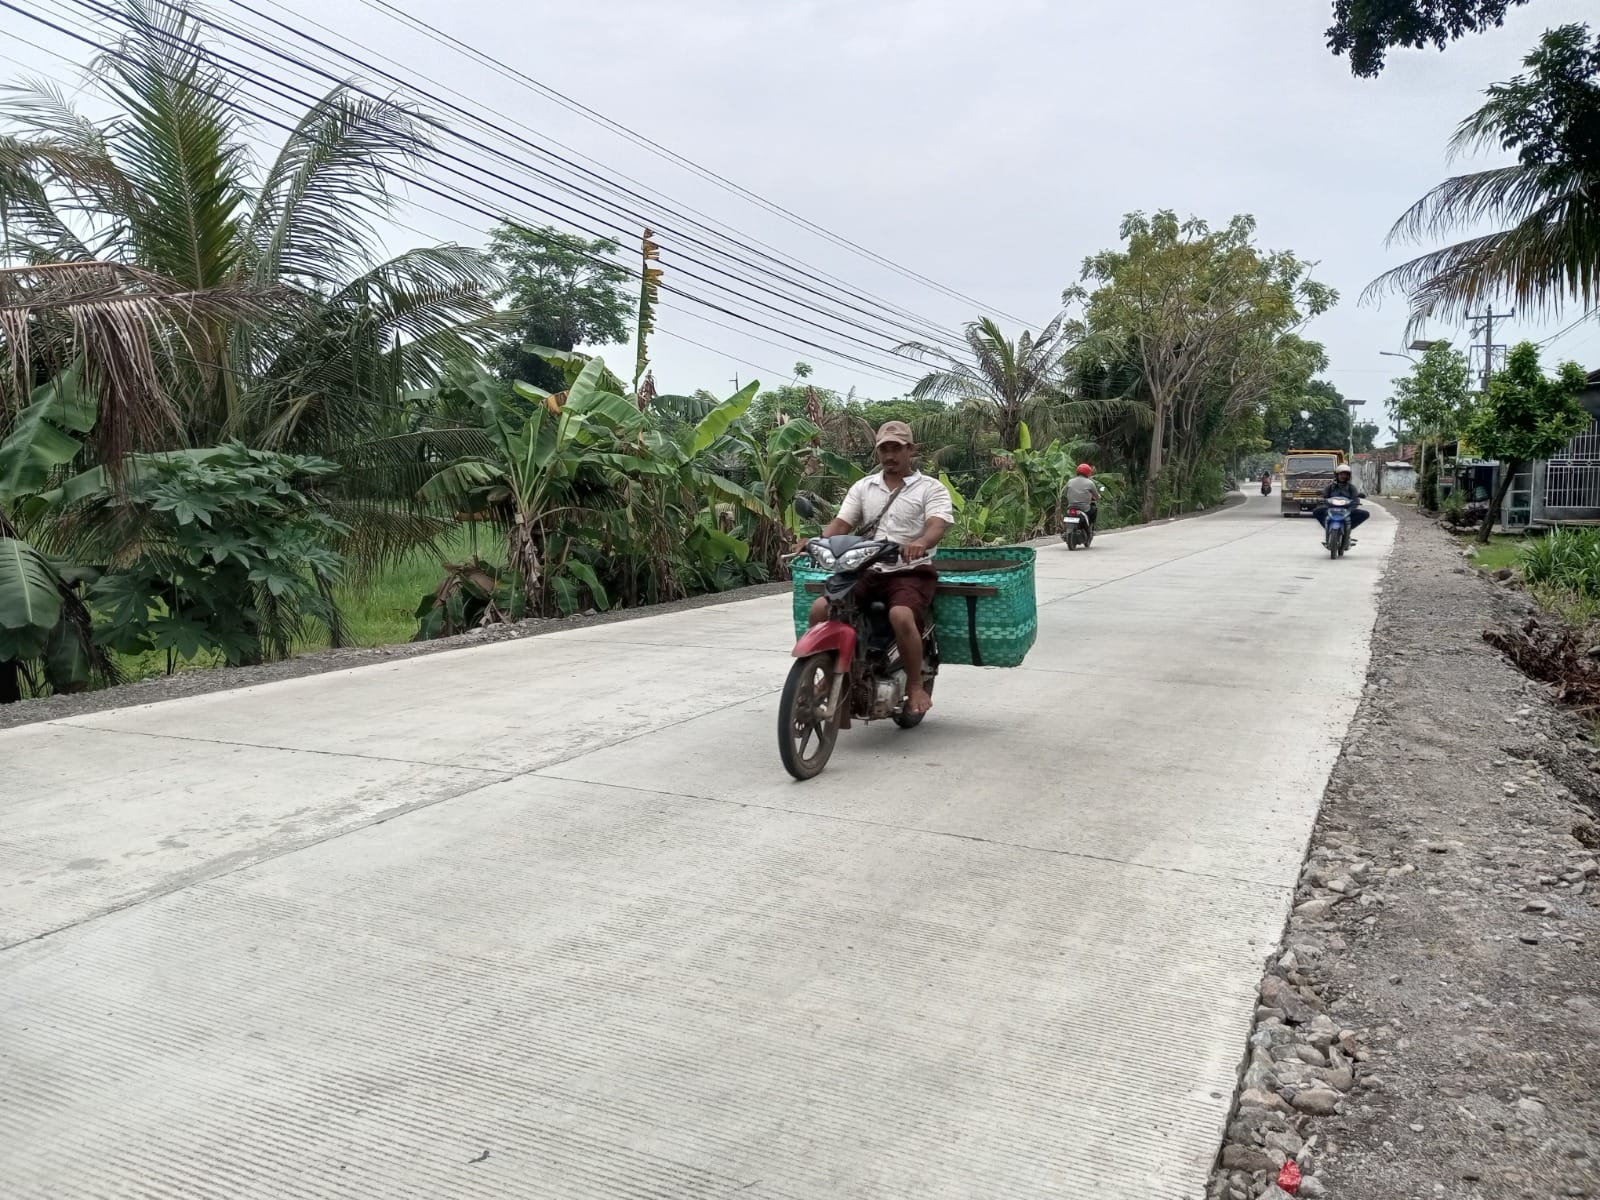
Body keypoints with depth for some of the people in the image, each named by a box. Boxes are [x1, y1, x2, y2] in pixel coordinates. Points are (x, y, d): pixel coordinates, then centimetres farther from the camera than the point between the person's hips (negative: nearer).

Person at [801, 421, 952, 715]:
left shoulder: (931, 488, 4)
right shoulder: (863, 488, 18)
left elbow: (937, 524, -14)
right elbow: (841, 523, 7)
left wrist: (920, 543, -39)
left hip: (910, 572, -4)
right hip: (865, 571, 5)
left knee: (901, 616, -35)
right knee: (820, 609, -15)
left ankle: (915, 685, -13)